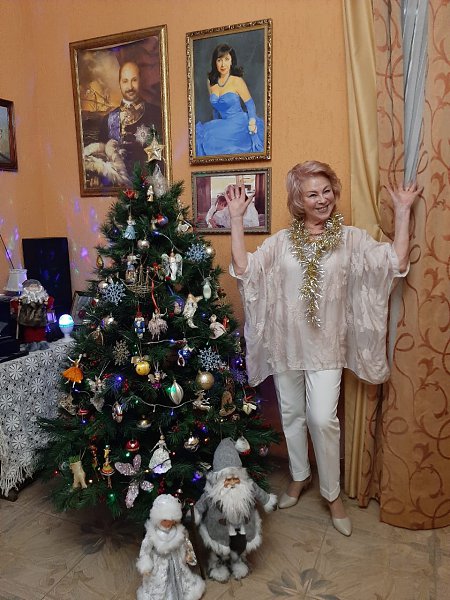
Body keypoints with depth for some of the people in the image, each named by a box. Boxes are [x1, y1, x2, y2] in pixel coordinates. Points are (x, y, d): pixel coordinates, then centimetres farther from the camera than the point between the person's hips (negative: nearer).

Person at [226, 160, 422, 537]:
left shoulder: (351, 238, -2)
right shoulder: (281, 241, 1)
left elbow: (396, 263, -12)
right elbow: (243, 268, -10)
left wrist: (403, 211, -11)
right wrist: (237, 219, -10)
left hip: (326, 346, -2)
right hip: (286, 343, 2)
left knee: (323, 418, -5)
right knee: (291, 415, 15)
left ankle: (332, 493, 20)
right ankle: (299, 477, 39)